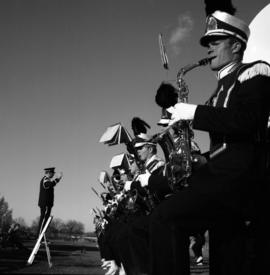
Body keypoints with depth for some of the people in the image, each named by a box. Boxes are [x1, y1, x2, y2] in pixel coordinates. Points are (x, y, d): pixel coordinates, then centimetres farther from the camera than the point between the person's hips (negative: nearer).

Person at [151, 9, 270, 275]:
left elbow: (247, 122, -20)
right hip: (224, 174, 9)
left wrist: (194, 112, -17)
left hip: (240, 175, -9)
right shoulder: (222, 90, 24)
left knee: (164, 219, -23)